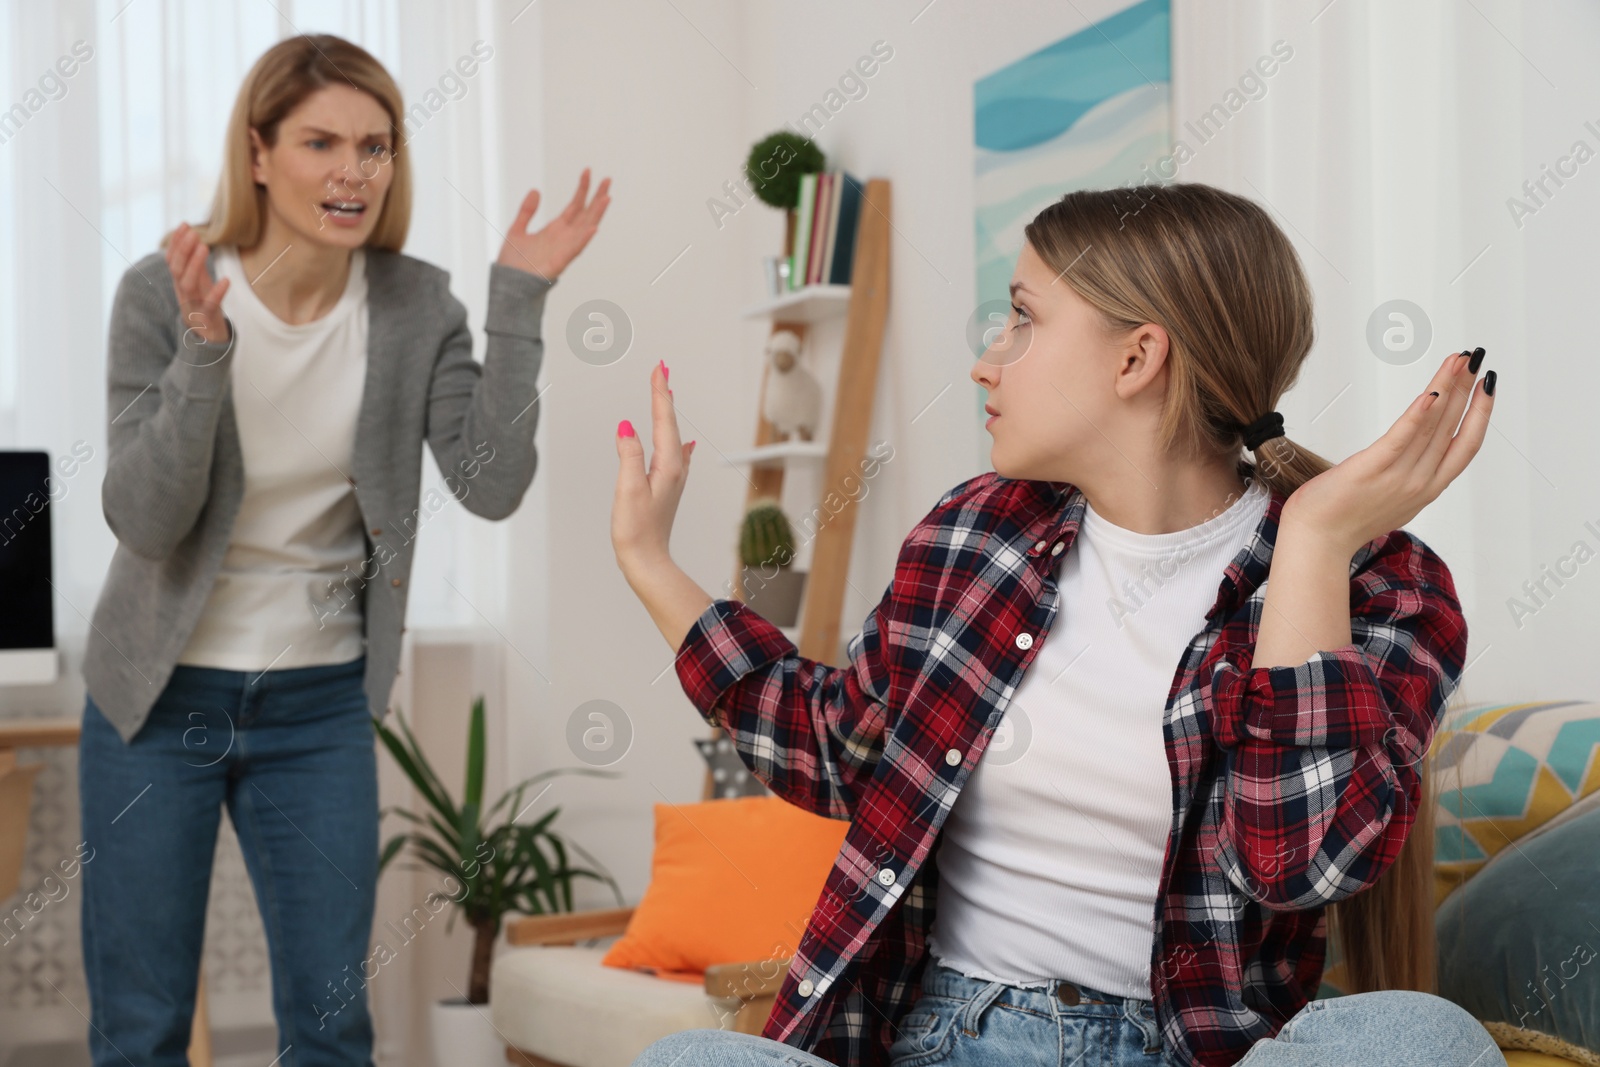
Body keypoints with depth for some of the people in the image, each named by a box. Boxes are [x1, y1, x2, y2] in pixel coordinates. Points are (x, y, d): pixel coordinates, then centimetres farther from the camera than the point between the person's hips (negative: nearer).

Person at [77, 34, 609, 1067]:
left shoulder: (418, 305, -6)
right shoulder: (163, 292, -14)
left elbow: (492, 485, -16)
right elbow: (142, 519, -19)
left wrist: (519, 303, -20)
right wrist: (205, 349, -31)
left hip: (321, 705, 2)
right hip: (161, 699, -2)